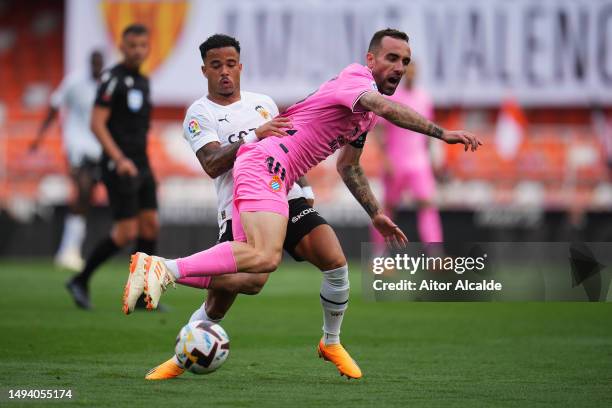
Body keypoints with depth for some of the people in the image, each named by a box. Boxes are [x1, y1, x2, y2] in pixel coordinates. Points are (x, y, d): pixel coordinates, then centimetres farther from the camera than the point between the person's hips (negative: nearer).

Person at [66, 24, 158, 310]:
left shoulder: (142, 82, 15)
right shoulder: (113, 79, -11)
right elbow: (97, 124, -18)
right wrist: (120, 159, -27)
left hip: (140, 166, 8)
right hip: (118, 167, -8)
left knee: (150, 226, 1)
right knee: (126, 233, -10)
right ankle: (81, 281, 4)